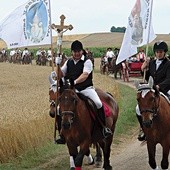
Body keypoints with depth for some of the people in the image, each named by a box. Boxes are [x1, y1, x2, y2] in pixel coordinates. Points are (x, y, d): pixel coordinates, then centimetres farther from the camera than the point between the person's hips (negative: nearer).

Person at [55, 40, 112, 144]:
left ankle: (104, 127, -12)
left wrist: (75, 81, -36)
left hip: (86, 88, -4)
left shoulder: (87, 61, -4)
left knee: (98, 103, -28)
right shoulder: (68, 62, 12)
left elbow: (85, 75, -20)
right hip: (72, 90, 4)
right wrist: (58, 65, -9)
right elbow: (60, 75, 10)